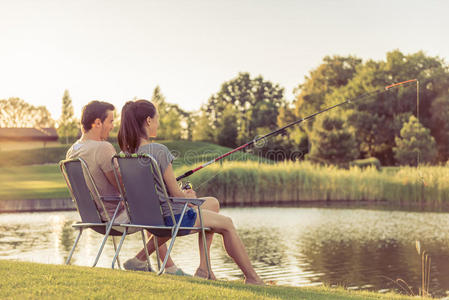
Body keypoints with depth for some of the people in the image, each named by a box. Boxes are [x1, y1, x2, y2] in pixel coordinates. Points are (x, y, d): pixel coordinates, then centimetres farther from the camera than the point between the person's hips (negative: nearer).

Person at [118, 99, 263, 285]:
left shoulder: (128, 154, 0)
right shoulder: (159, 151, -24)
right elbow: (175, 193, -19)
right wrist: (189, 197, 3)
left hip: (152, 217, 8)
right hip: (175, 217, -8)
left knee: (212, 203, 28)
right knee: (227, 224, 14)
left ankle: (204, 268, 26)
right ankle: (253, 279, 24)